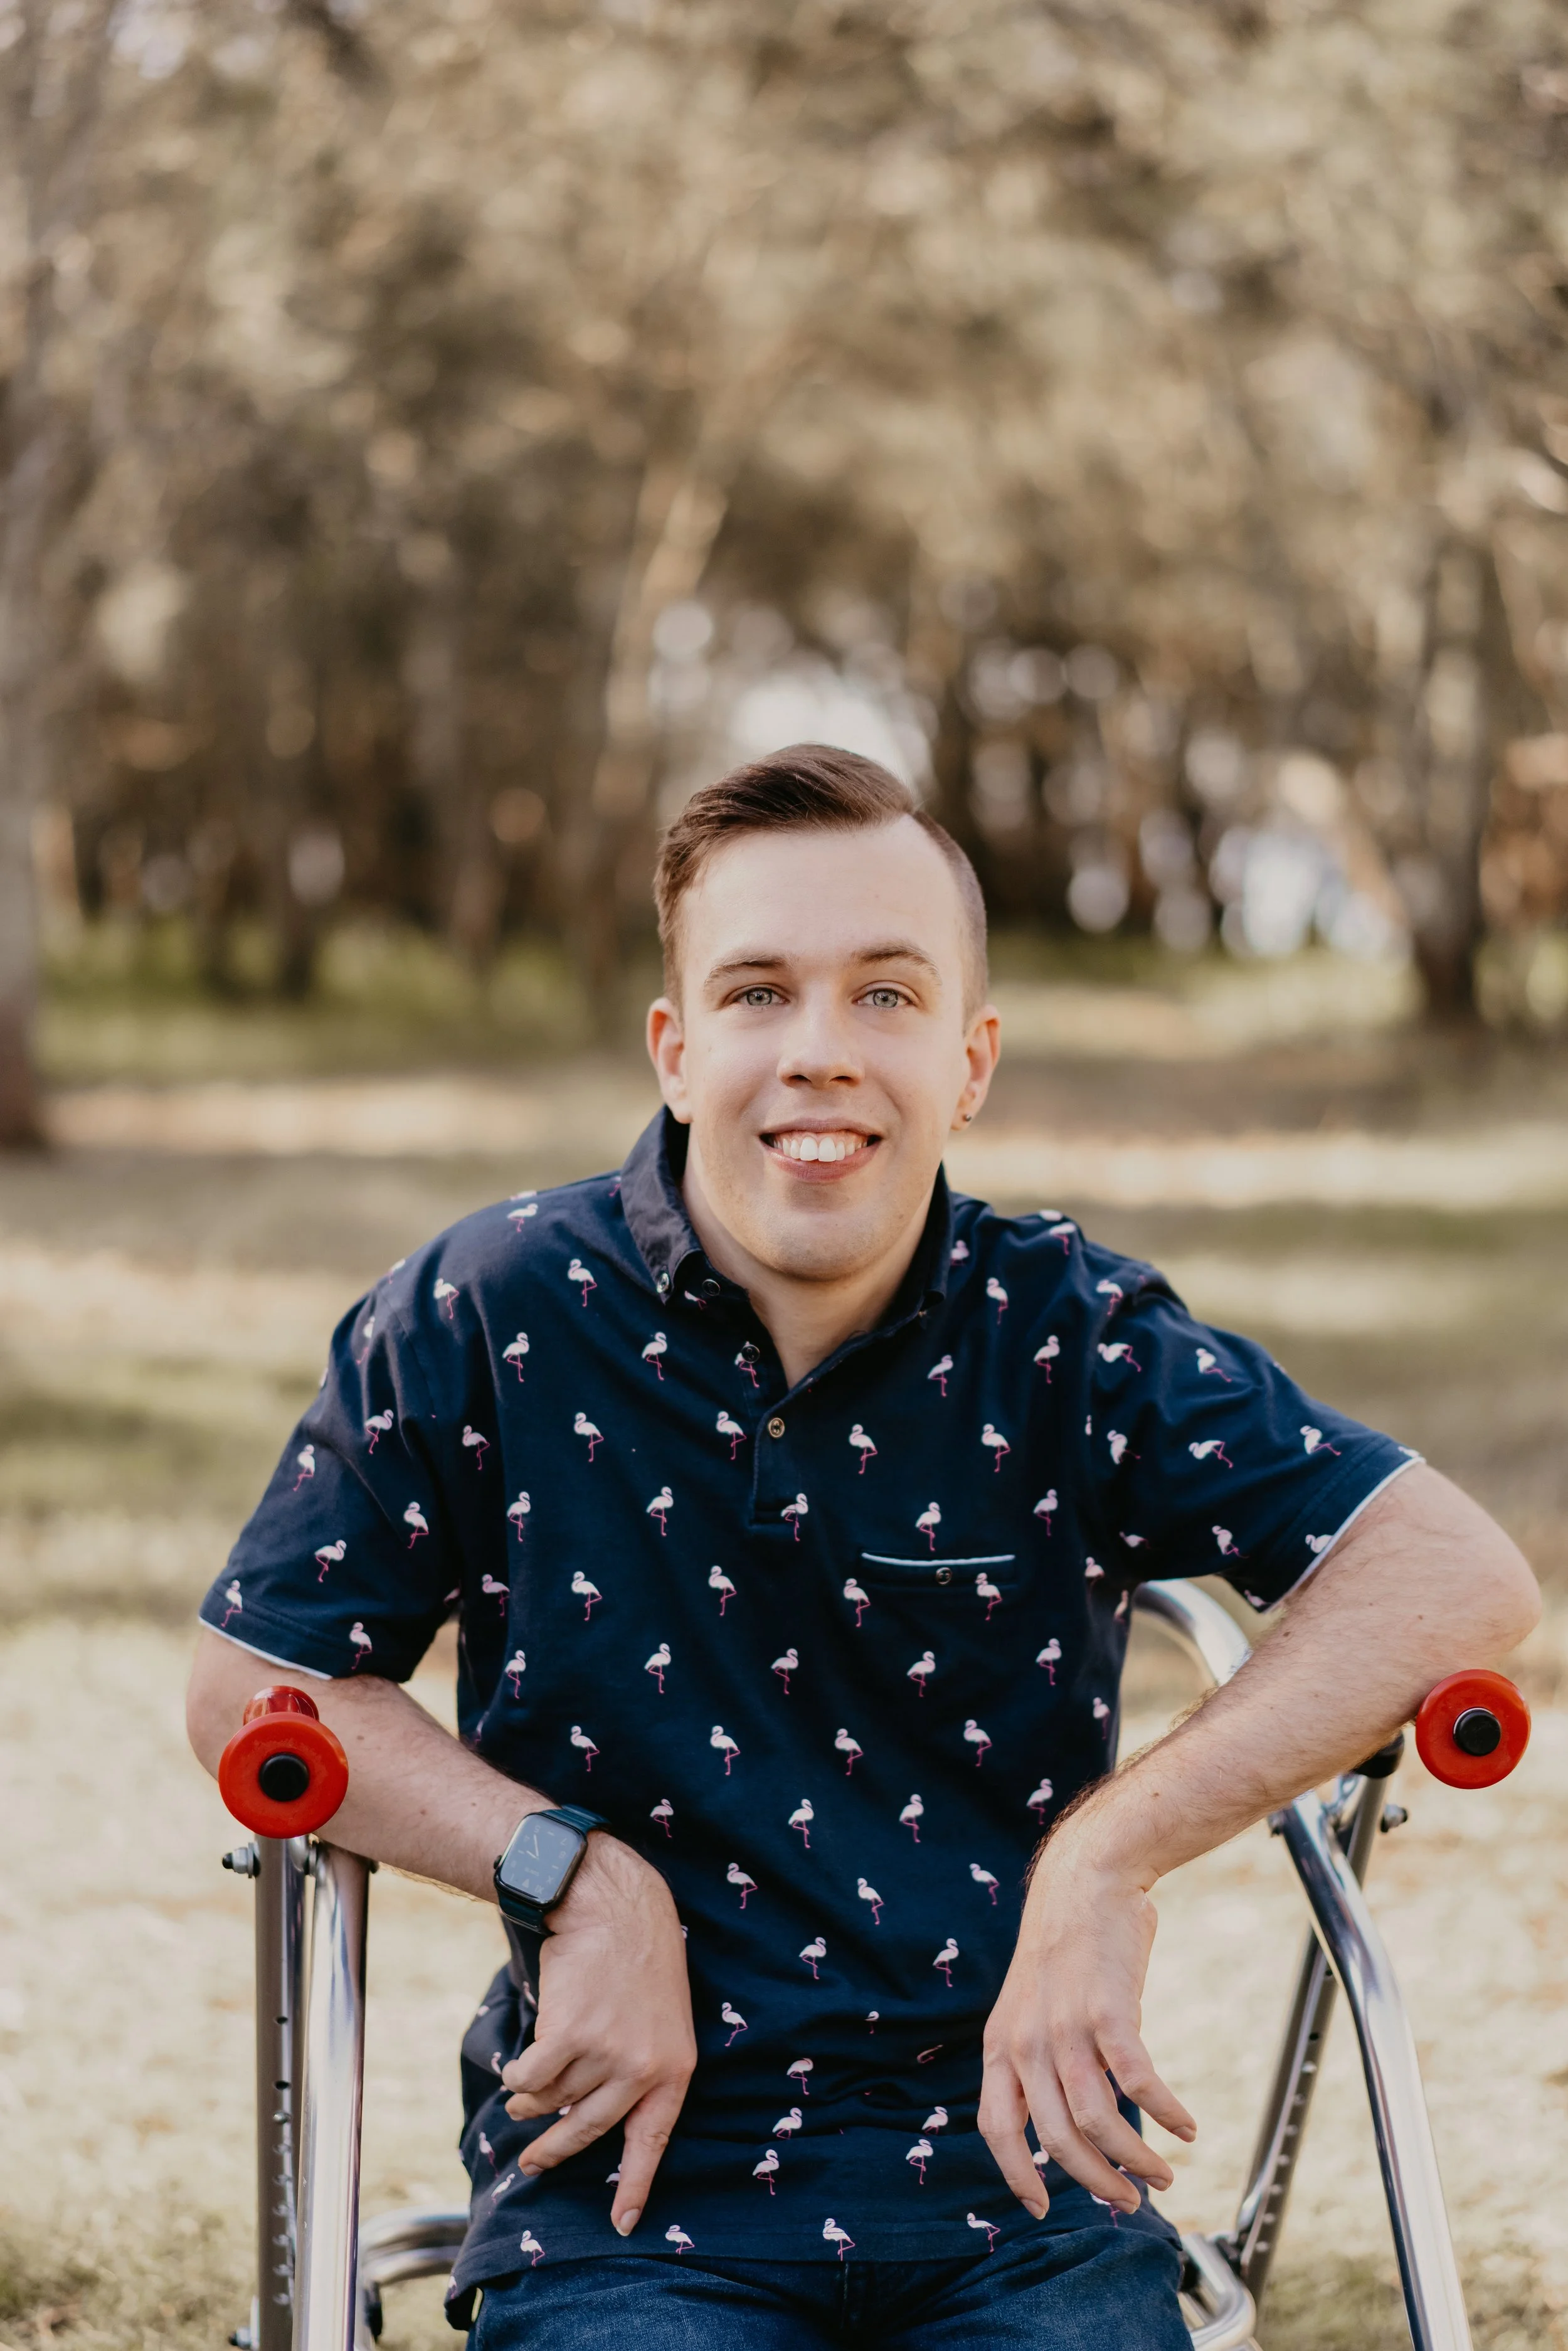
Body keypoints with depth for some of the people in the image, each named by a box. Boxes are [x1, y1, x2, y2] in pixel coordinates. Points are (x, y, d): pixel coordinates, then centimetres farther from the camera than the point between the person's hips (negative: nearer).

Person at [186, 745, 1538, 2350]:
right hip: (630, 2187, -1)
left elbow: (1461, 1572, -7)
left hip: (1018, 2176, 1)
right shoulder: (493, 1322, 0)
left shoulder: (1069, 1337, 1)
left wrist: (1112, 1852, -17)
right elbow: (252, 1689, 6)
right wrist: (579, 1875, -9)